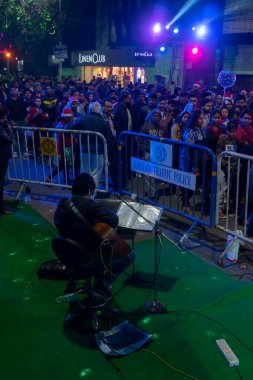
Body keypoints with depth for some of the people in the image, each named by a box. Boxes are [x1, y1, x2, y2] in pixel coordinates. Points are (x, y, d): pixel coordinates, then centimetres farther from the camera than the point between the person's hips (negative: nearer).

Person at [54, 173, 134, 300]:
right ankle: (104, 284, 2)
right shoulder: (91, 205, -22)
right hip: (88, 259, -8)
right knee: (129, 255, 7)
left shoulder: (62, 204, -1)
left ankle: (99, 280, 28)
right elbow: (114, 220, -32)